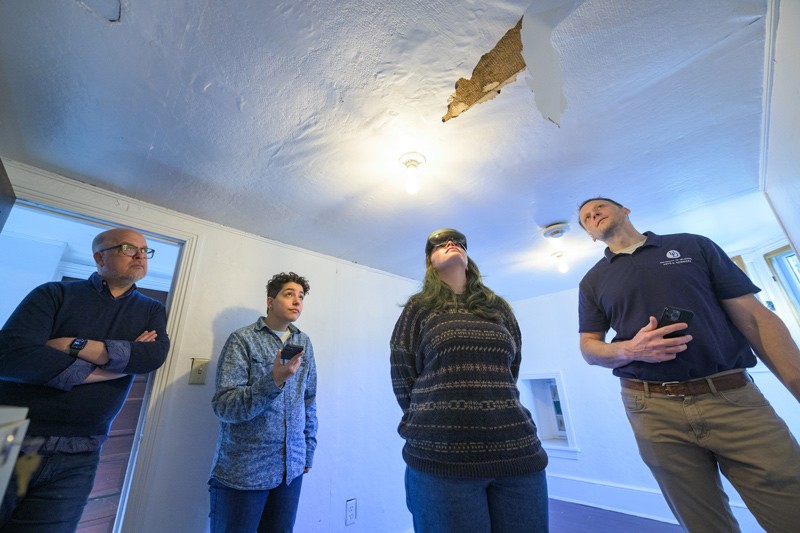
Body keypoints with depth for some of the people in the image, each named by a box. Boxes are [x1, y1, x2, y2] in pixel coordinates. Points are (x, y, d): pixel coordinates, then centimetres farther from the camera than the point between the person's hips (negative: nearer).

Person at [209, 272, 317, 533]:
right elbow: (224, 406, -16)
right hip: (243, 470, -4)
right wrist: (274, 381, -30)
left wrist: (308, 451, 11)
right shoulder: (243, 339, -11)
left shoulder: (304, 342, 3)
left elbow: (309, 402, 9)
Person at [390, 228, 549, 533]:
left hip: (517, 453, 4)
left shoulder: (498, 307, 13)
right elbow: (402, 377, 1)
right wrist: (442, 420, 4)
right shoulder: (419, 307, 3)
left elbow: (511, 370, 17)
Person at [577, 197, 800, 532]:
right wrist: (630, 350, -14)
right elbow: (589, 348, 7)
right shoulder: (592, 281, 8)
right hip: (654, 410, 0)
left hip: (734, 399, 0)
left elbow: (755, 317, 5)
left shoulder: (694, 245, 9)